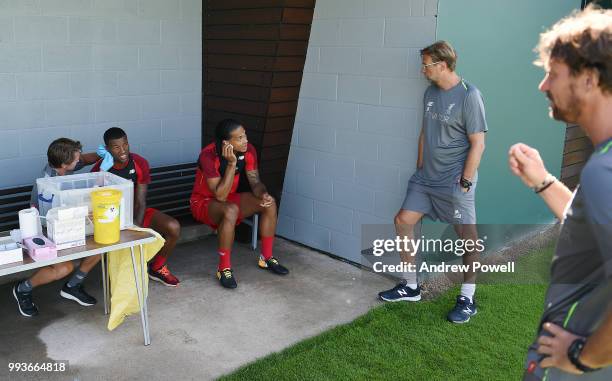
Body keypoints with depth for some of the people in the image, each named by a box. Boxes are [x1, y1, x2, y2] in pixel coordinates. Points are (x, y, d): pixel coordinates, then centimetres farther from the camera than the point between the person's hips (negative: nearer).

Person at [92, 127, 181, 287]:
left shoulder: (140, 163, -9)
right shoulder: (100, 169, -16)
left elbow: (140, 202, -10)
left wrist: (136, 226, -26)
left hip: (136, 213, 3)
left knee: (173, 227, -19)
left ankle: (157, 268, 5)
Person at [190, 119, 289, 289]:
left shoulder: (248, 150, -13)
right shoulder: (209, 156, -30)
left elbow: (255, 181, -7)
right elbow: (220, 196, -32)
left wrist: (263, 194, -30)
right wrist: (232, 163, -37)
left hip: (230, 198, 6)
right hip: (204, 202, -6)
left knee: (270, 203, -13)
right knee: (231, 211, -38)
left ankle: (267, 257, 2)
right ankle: (224, 268, -23)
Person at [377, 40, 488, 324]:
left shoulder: (469, 95, -12)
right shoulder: (430, 93, 9)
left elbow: (478, 144, -13)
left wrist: (465, 181, -15)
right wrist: (420, 170, 15)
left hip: (455, 180, -7)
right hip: (426, 176, 7)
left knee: (467, 235, 0)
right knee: (403, 221, 4)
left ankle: (468, 298, 15)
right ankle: (410, 287, 18)